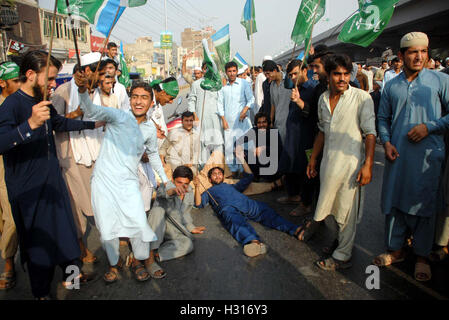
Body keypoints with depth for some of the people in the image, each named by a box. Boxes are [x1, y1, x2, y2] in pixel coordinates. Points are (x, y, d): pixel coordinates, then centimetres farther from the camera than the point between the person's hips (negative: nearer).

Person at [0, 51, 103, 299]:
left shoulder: (42, 101, 8)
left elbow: (60, 123, 26)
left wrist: (93, 124, 31)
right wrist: (30, 124, -48)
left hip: (52, 179, 8)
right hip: (28, 187, -7)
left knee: (64, 227, 17)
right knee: (38, 238, 8)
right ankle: (41, 292, 29)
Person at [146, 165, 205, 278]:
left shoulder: (189, 193, 2)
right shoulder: (167, 186, -18)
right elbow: (163, 192, -46)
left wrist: (192, 228, 12)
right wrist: (173, 190, -68)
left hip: (172, 230, 4)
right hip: (157, 227, -4)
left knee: (188, 245, -24)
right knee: (158, 209, -37)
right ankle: (149, 259, -41)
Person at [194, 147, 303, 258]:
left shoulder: (232, 186, 45)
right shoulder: (209, 192, 37)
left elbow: (249, 176, 45)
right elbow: (198, 204, 18)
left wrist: (242, 160, 39)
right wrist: (197, 187, 4)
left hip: (246, 203, 4)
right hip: (228, 208, -3)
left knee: (266, 211, -27)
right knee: (235, 221, -41)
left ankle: (295, 230, -47)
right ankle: (254, 242, -69)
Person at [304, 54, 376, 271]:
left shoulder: (362, 97, -9)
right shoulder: (323, 99, 8)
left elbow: (370, 133, -10)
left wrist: (368, 165, -16)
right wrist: (313, 159, 18)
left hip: (351, 162, -6)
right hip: (328, 161, 6)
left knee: (346, 211, 3)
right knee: (329, 206, 16)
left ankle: (342, 256, 19)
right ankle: (341, 237, 42)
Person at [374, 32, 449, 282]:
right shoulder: (391, 86, 11)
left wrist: (429, 127, -12)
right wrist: (386, 142, -1)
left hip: (428, 155, -2)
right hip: (397, 155, 3)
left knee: (424, 205, 5)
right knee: (394, 202, 9)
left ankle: (422, 256, 23)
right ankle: (396, 249, 26)